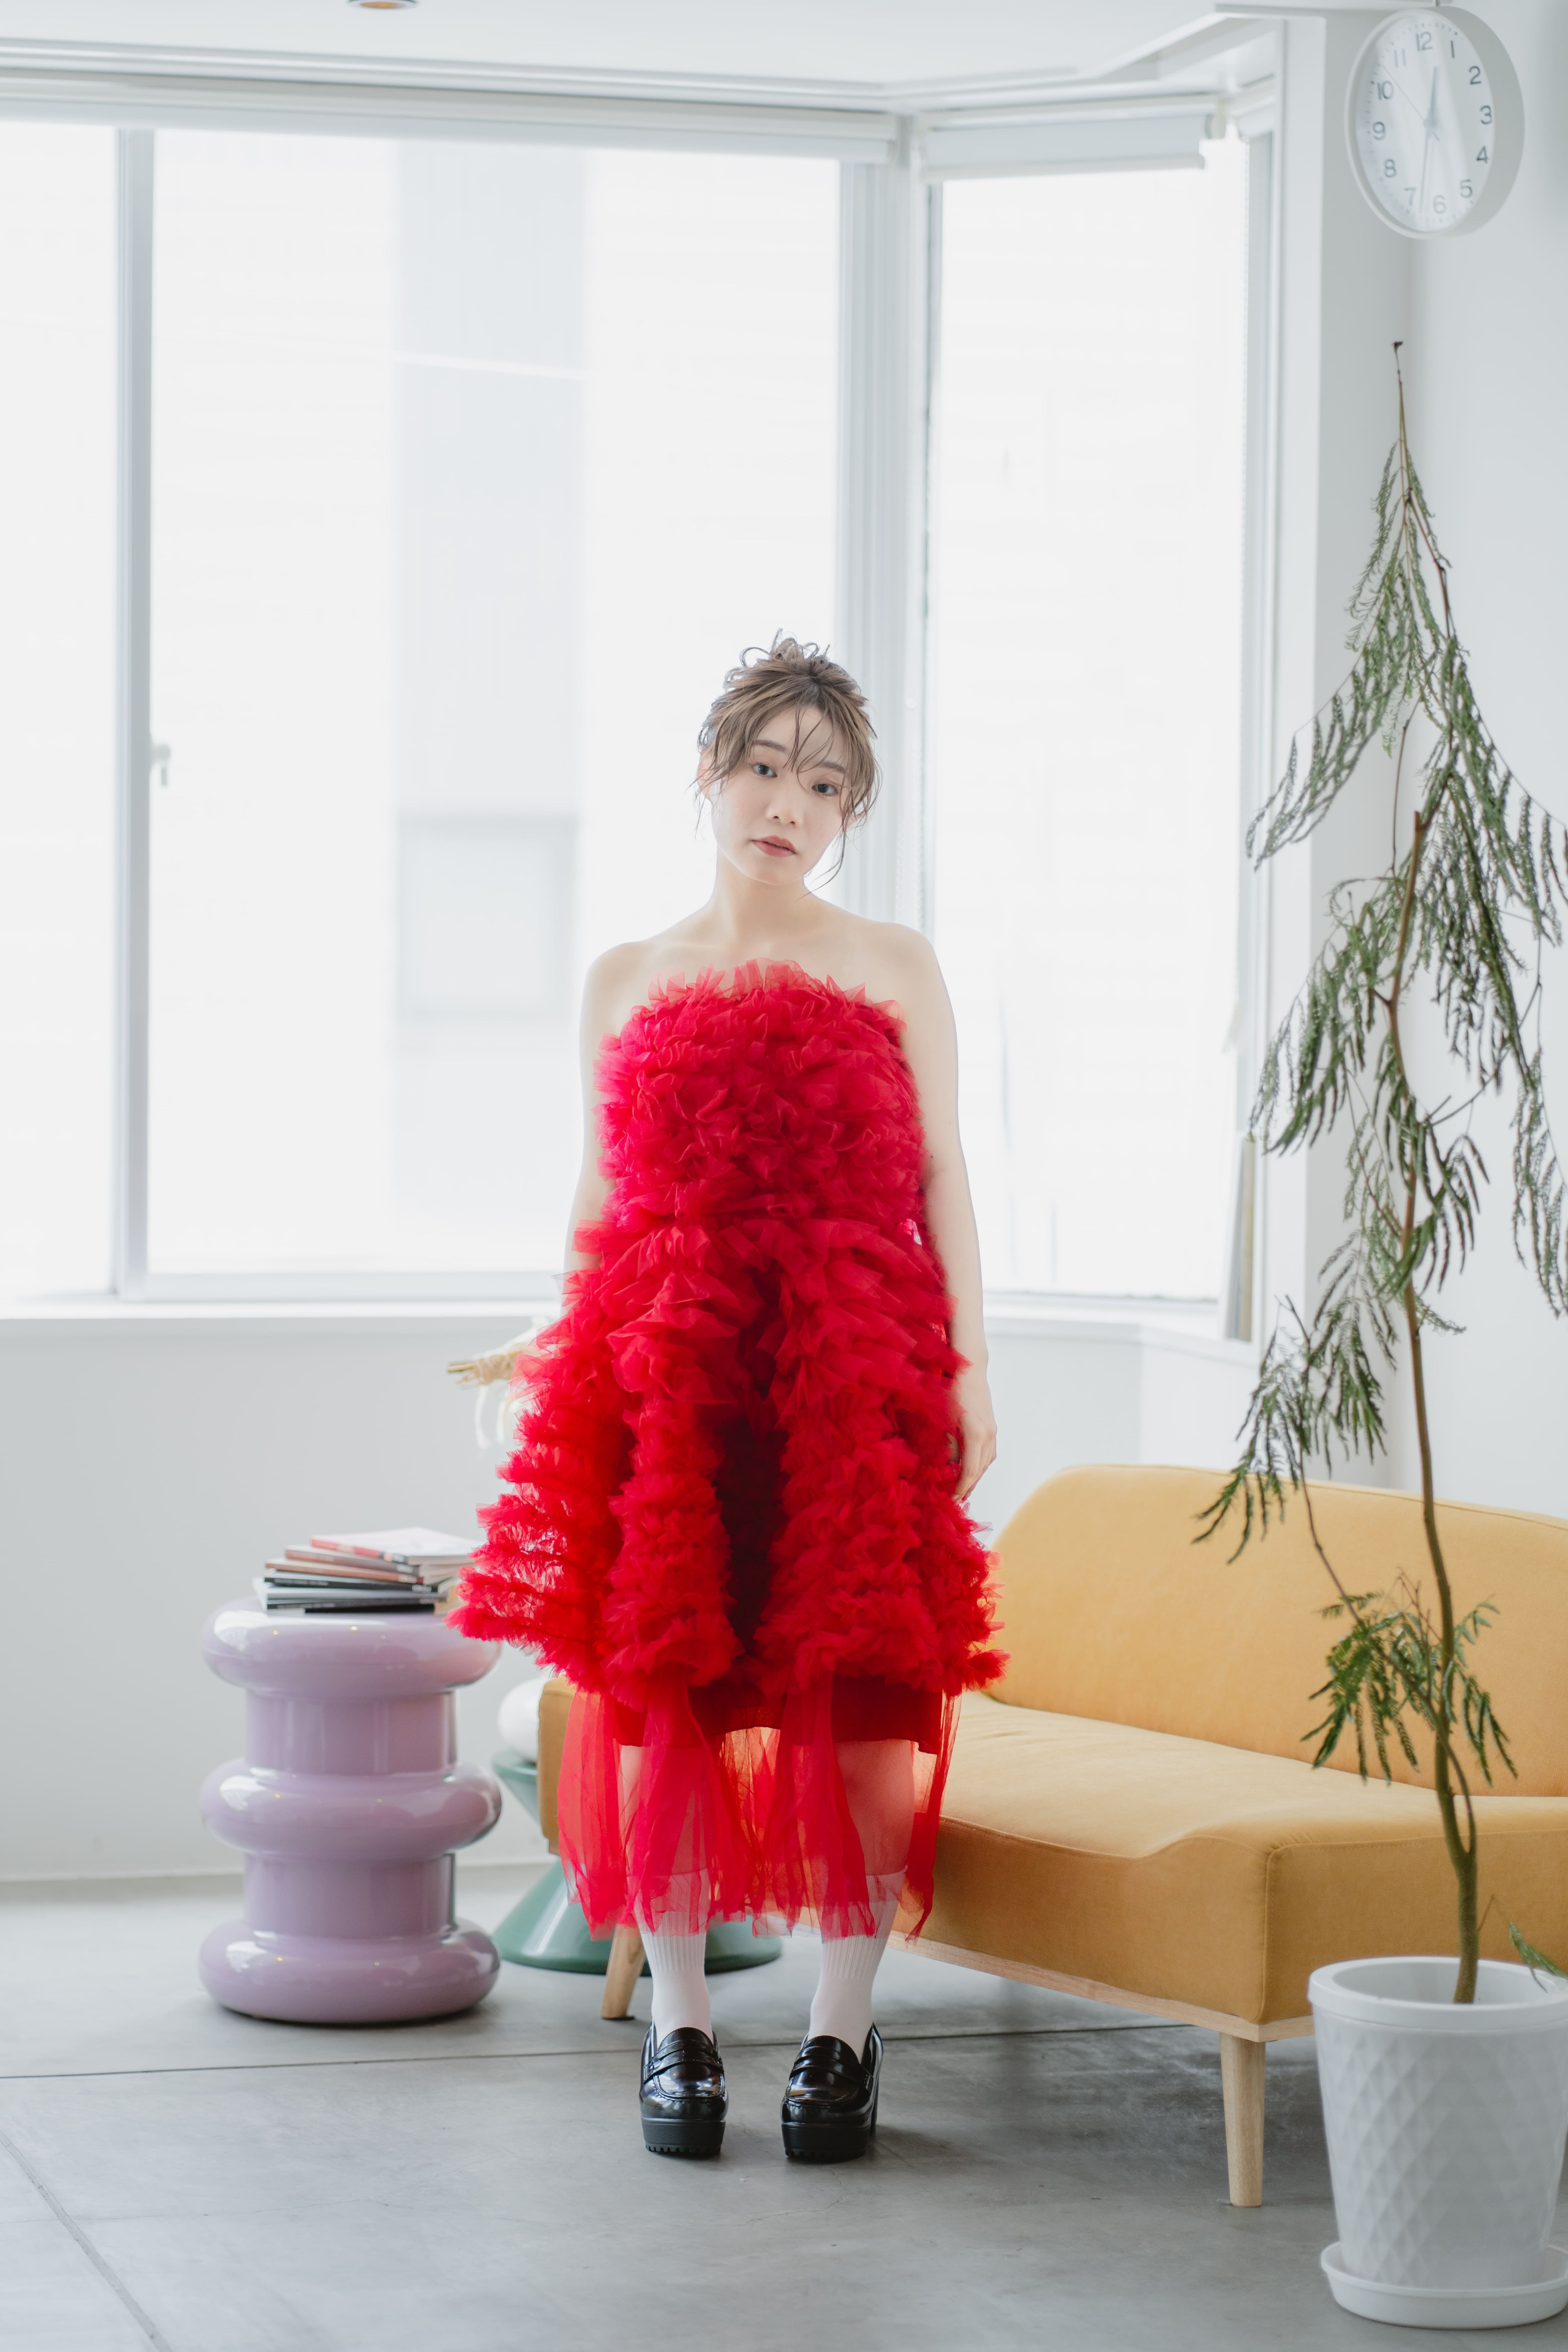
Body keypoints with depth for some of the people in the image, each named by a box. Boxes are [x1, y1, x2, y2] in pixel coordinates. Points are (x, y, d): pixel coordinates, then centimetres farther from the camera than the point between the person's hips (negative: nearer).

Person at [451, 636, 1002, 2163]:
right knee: (662, 1689, -1)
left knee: (859, 1693, -4)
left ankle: (844, 2030, 7)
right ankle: (677, 2026, 11)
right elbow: (600, 1192, 15)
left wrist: (966, 1370, -1)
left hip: (853, 1367, -1)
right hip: (667, 1365, 1)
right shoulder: (625, 982, 13)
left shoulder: (893, 970, 9)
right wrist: (573, 1369, 10)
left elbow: (942, 1179, 6)